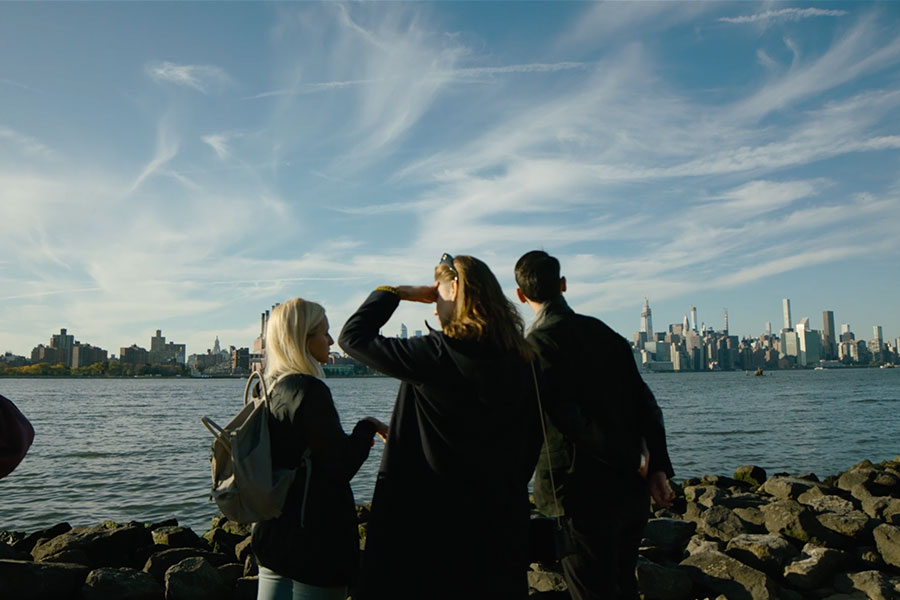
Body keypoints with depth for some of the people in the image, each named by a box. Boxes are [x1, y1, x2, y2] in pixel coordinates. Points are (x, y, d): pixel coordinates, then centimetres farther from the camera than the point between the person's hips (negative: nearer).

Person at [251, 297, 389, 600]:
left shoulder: (268, 390, 7)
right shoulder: (309, 390, -20)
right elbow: (341, 469, -20)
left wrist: (351, 440, 16)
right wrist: (367, 427, -4)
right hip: (315, 541, -9)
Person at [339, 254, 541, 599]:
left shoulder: (436, 354, -19)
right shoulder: (522, 361, -1)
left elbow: (353, 337, -10)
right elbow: (531, 445, 7)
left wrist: (395, 293, 0)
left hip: (432, 520, -6)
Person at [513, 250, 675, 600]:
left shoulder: (539, 342, -13)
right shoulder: (606, 334, 9)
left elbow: (566, 417, -22)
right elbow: (645, 402, 7)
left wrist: (617, 456, -10)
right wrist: (658, 467, 7)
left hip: (584, 494, -7)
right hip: (630, 490, 7)